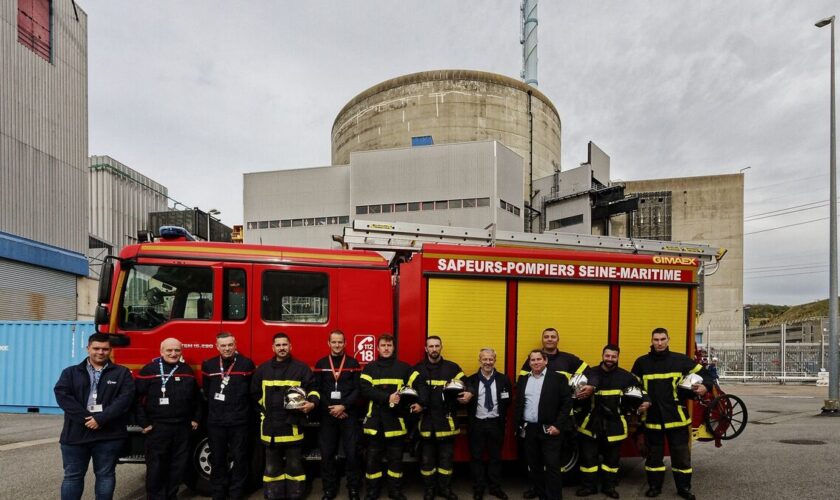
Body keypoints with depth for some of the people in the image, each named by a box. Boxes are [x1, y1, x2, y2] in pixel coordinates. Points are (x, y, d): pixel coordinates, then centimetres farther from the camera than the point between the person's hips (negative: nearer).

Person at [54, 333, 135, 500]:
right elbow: (62, 395, -6)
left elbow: (125, 398, -8)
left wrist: (101, 419, -18)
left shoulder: (122, 373, 4)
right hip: (76, 433, 1)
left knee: (105, 475, 7)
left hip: (109, 435, -1)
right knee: (72, 475, 9)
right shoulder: (71, 372, 9)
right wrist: (85, 418, -17)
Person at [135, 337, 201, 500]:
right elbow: (137, 398, -7)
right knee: (156, 466, 1)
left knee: (179, 464, 10)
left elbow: (196, 397, 18)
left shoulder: (187, 371, 10)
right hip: (157, 427, -4)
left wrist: (196, 418, 14)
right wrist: (143, 423, -9)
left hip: (182, 426, 4)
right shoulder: (149, 370, -5)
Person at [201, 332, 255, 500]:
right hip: (215, 421, 2)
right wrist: (215, 407, 13)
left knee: (239, 459, 6)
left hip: (240, 421, -2)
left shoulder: (246, 364, -3)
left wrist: (242, 407, 2)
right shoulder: (208, 365, 4)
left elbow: (252, 390, 2)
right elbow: (206, 392, 15)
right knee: (217, 460, 12)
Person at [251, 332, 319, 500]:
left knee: (294, 464, 6)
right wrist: (267, 410, 11)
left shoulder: (301, 367, 1)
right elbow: (255, 393, 16)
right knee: (272, 465, 11)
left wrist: (312, 403, -16)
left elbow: (313, 388, 1)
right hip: (271, 424, 2)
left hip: (292, 423, -2)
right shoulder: (263, 369, 9)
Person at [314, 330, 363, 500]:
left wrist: (343, 406, -14)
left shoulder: (353, 363, 3)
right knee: (327, 453, 4)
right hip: (327, 415, 1)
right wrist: (332, 409, -8)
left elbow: (357, 389, -2)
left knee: (352, 452, -1)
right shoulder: (321, 364, 6)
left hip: (349, 415, -1)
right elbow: (317, 390, 2)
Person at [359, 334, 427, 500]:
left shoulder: (404, 367, 6)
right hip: (375, 419, 0)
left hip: (396, 419, 0)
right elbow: (364, 389, -11)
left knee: (396, 457, 9)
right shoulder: (370, 368, 4)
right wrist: (387, 397, -21)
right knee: (373, 456, 6)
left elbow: (419, 384, 2)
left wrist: (420, 403, -15)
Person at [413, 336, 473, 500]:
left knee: (446, 456, 8)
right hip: (426, 420, 0)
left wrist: (468, 394, -18)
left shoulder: (452, 367, 5)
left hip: (447, 420, 0)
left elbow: (466, 386, 3)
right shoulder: (418, 369, 6)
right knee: (427, 457, 9)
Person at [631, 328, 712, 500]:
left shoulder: (680, 360, 0)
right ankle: (654, 486, 23)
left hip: (676, 415, -1)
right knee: (654, 453, 11)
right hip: (652, 416, 1)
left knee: (681, 453, 6)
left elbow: (703, 373, 5)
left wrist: (705, 386, -15)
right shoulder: (642, 362, 4)